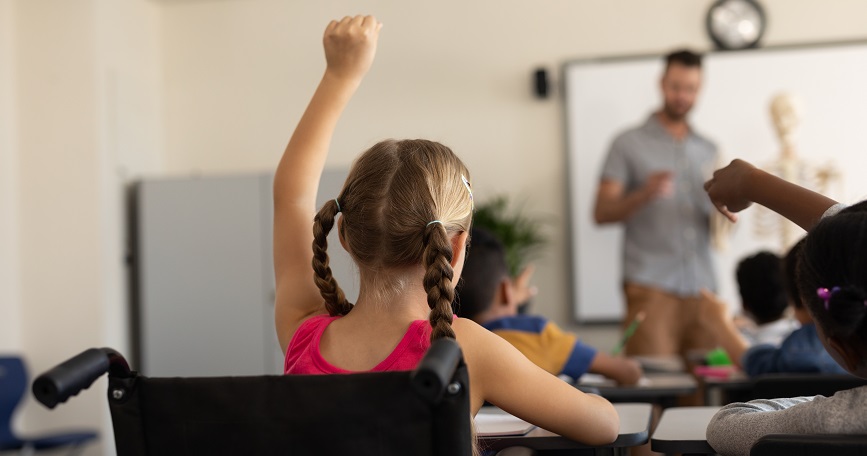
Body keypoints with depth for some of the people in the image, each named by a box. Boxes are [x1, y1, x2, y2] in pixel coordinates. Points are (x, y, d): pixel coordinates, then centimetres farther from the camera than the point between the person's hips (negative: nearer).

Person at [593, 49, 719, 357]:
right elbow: (602, 213, -1)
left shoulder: (708, 150, 18)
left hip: (702, 287, 4)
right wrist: (644, 195, -19)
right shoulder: (629, 144, 6)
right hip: (651, 286, -4)